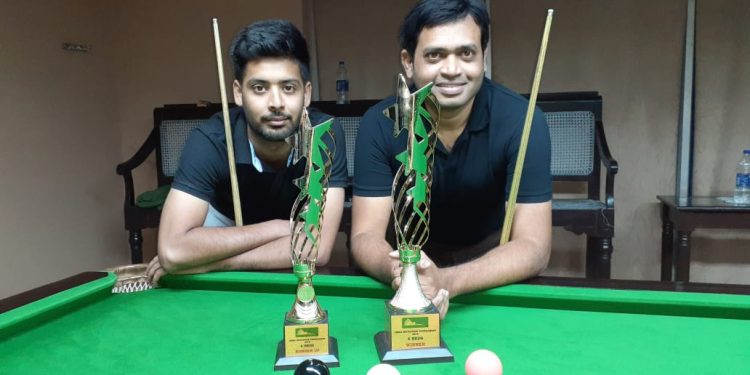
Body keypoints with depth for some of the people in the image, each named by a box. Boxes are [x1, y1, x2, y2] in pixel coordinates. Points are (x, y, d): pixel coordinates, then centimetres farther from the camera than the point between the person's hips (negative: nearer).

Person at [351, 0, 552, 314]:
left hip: (493, 256, 0)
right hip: (416, 253, 1)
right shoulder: (379, 124, -19)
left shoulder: (520, 119, -23)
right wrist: (398, 270, -44)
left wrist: (446, 281, -44)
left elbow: (533, 246, -27)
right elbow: (365, 235, -21)